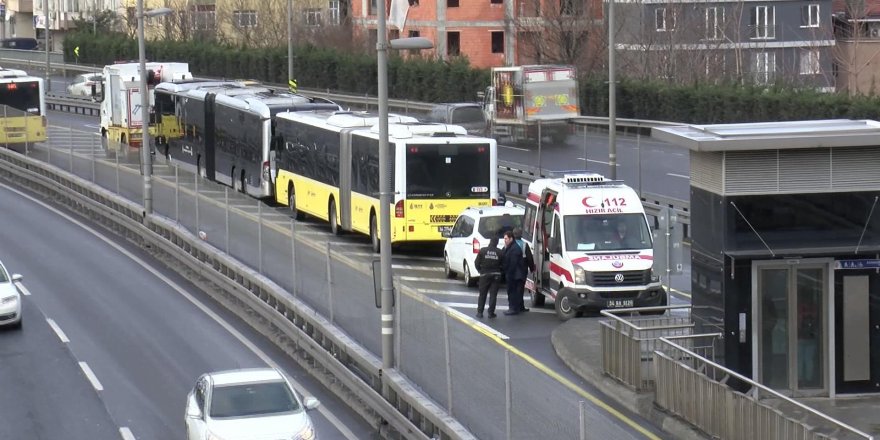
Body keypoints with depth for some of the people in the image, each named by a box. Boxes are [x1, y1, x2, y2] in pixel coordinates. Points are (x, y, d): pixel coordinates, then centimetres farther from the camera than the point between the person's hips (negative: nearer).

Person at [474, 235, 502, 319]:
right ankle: (491, 313, 2)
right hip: (496, 275, -1)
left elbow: (477, 263, -4)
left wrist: (480, 270, 12)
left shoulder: (482, 250, -5)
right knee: (493, 294, 4)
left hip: (485, 274, 1)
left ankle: (480, 312, 10)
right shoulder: (500, 252, -7)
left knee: (482, 294, 11)